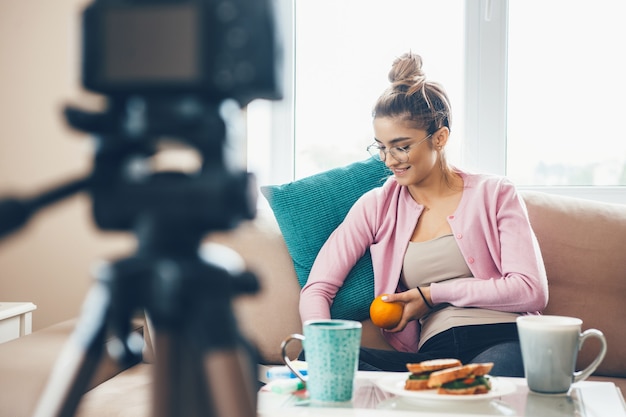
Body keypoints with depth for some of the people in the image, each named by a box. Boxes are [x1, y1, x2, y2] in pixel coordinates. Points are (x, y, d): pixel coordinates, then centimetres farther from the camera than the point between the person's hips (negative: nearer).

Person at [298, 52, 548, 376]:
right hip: (433, 354, 4)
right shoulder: (377, 206, 16)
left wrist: (433, 294, -3)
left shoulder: (494, 194, 11)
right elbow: (317, 288, 8)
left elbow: (532, 291, 0)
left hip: (503, 342, -4)